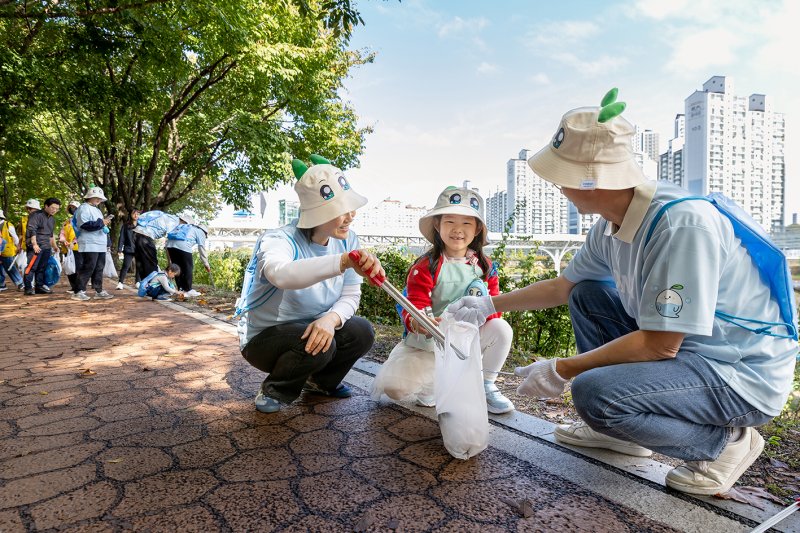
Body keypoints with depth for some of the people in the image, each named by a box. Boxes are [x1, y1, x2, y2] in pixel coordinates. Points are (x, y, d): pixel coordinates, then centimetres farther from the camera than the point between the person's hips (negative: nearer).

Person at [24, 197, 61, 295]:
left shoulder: (52, 219, 20)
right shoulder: (36, 215, -6)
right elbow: (31, 230, -14)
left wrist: (54, 247, 30)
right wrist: (34, 244, -21)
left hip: (46, 247, 8)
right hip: (36, 247, -8)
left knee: (42, 268, 9)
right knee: (31, 267, -10)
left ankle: (40, 286, 14)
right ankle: (28, 288, -8)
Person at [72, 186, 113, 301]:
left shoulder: (96, 210, 24)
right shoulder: (84, 208, -7)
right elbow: (86, 225, -20)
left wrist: (105, 222, 14)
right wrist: (101, 222, -16)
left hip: (100, 245, 10)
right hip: (89, 245, -9)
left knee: (99, 269, 9)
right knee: (88, 268, -9)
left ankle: (99, 291, 13)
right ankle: (79, 292, -4)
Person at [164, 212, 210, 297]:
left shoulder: (182, 226, 37)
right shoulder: (200, 231, 19)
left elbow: (169, 237, 31)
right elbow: (202, 249, 14)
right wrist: (206, 264, 20)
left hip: (170, 244, 6)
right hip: (183, 246, -6)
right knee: (188, 268, 7)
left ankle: (181, 289, 24)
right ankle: (188, 290, 10)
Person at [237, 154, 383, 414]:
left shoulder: (347, 239, -9)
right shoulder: (279, 240, -27)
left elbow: (351, 295, -10)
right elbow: (281, 274, -53)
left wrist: (331, 319, -33)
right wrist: (344, 261, -67)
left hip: (312, 328, 6)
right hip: (263, 337, -5)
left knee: (361, 332, -18)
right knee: (318, 346, -33)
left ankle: (320, 382, 12)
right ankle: (274, 391, -1)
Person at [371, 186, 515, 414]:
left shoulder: (485, 266, -1)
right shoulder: (425, 266, -13)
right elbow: (415, 305, -17)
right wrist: (415, 322, -41)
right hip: (430, 342, -2)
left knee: (501, 329, -25)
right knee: (394, 388, -20)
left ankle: (486, 386, 1)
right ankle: (433, 380, 14)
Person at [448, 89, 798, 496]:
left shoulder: (682, 225, -29)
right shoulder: (611, 225, -3)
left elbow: (659, 344, -28)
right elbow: (564, 286, 11)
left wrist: (560, 371, -20)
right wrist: (490, 305, 12)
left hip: (743, 375, -8)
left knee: (594, 393, -29)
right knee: (587, 296, 9)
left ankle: (724, 441, -1)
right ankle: (619, 429, 14)